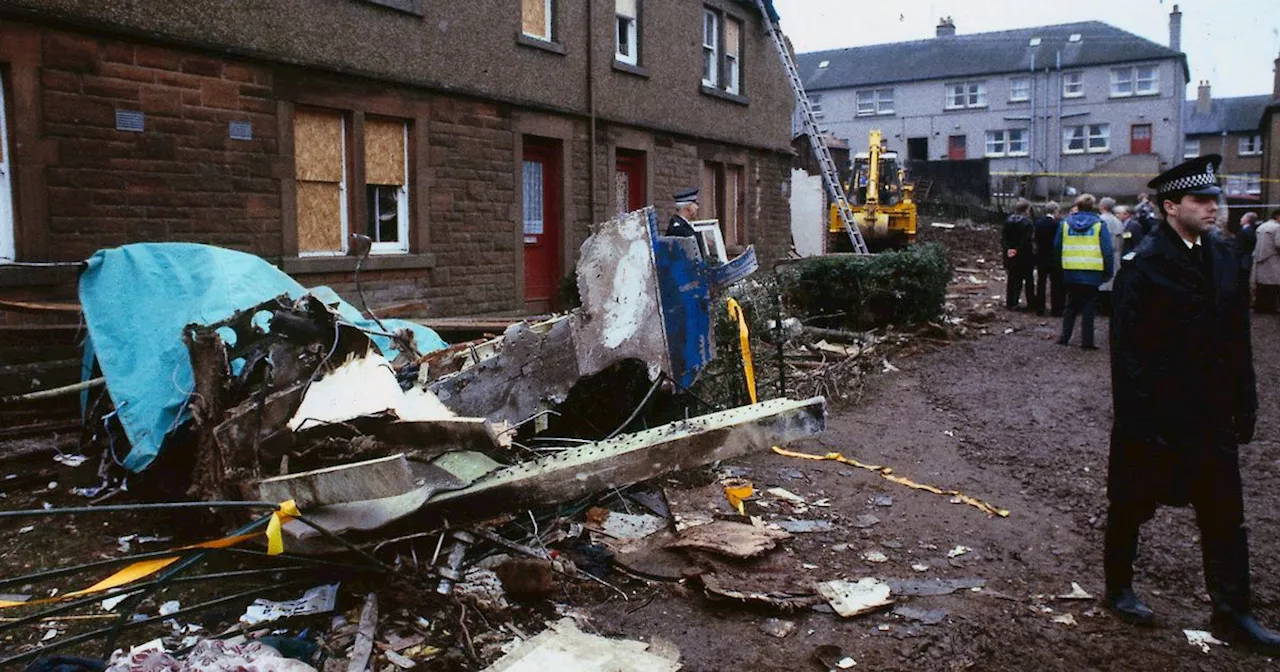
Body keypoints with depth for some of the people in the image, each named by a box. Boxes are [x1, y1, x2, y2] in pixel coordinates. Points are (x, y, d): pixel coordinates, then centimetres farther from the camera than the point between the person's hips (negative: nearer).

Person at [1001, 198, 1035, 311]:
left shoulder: (1008, 221, 5)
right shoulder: (1027, 222, -13)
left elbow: (1003, 238, -1)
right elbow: (1027, 240, -20)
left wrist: (1008, 249, -8)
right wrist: (1018, 250, -14)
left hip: (1011, 256, 5)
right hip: (1024, 256, -5)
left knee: (1012, 279, 11)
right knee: (1028, 280, 8)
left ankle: (1010, 303, 11)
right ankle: (1031, 302, 15)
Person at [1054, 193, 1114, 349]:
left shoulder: (1066, 223, 2)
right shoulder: (1099, 224, -5)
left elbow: (1057, 247, 7)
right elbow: (1107, 251, -7)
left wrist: (1062, 264, 18)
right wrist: (1108, 272, 0)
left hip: (1071, 272, 2)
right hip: (1092, 273, -2)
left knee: (1071, 305, 16)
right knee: (1088, 307, 4)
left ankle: (1064, 336, 14)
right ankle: (1087, 341, 2)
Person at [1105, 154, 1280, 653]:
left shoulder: (1223, 256, 5)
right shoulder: (1143, 265, -14)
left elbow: (1237, 337, 9)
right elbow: (1128, 349, -15)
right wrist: (1135, 419, -17)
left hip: (1212, 413, 6)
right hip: (1156, 414, -6)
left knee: (1225, 513, 10)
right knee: (1131, 506, 11)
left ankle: (1232, 614, 20)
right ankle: (1118, 589, 29)